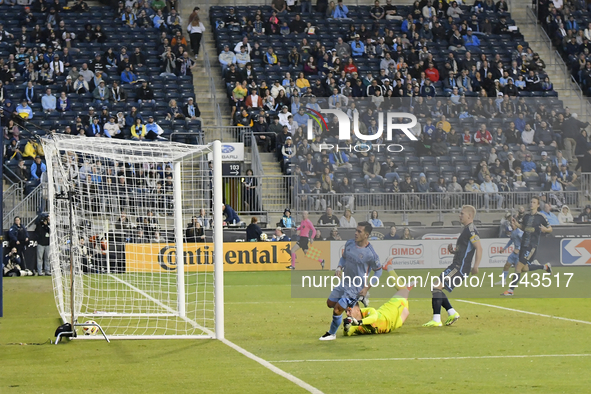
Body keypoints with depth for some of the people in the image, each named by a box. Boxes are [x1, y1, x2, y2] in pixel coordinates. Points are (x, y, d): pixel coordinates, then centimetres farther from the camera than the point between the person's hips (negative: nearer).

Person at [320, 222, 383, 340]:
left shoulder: (370, 253, -22)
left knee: (337, 309, -8)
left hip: (356, 288, -7)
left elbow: (378, 271, -10)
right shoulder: (349, 244, -4)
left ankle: (332, 334, 16)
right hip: (344, 282, 7)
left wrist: (367, 288, -14)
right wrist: (339, 268, -8)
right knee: (330, 303, 20)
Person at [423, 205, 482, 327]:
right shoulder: (466, 230, 21)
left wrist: (475, 266, -29)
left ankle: (436, 320, -20)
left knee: (437, 287, -17)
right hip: (456, 266, 11)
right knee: (437, 288, 13)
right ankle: (452, 313, 12)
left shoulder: (471, 230, -11)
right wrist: (453, 251, 8)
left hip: (460, 267, -11)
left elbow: (479, 248, -21)